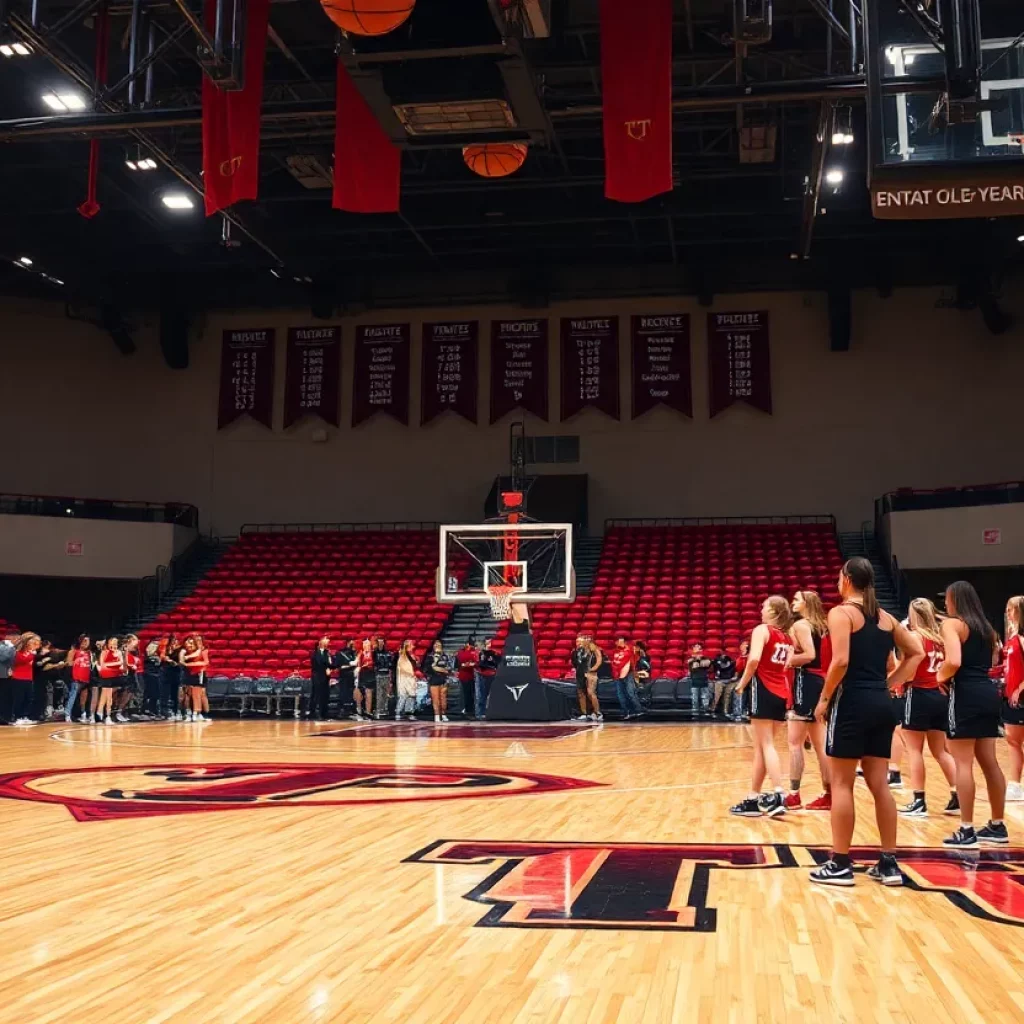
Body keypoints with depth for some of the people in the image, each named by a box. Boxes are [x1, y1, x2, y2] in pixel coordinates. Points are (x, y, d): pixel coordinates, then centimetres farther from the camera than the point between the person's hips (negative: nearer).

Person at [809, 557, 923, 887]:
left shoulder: (841, 612, -8)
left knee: (842, 784, 0)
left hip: (853, 702, -7)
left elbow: (841, 661, -19)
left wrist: (824, 699, -9)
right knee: (879, 784, 11)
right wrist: (891, 683, 13)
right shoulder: (884, 616, 14)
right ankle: (889, 863, 13)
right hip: (882, 704, 7)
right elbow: (916, 653, 15)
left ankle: (839, 864, 3)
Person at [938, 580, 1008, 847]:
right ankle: (997, 826, 20)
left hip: (966, 693, -8)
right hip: (989, 692, 8)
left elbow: (954, 662, -21)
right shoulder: (985, 627, 17)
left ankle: (967, 831, -4)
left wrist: (941, 676, -4)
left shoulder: (952, 624, -7)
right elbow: (993, 660, 15)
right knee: (989, 762, 13)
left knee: (963, 763, -5)